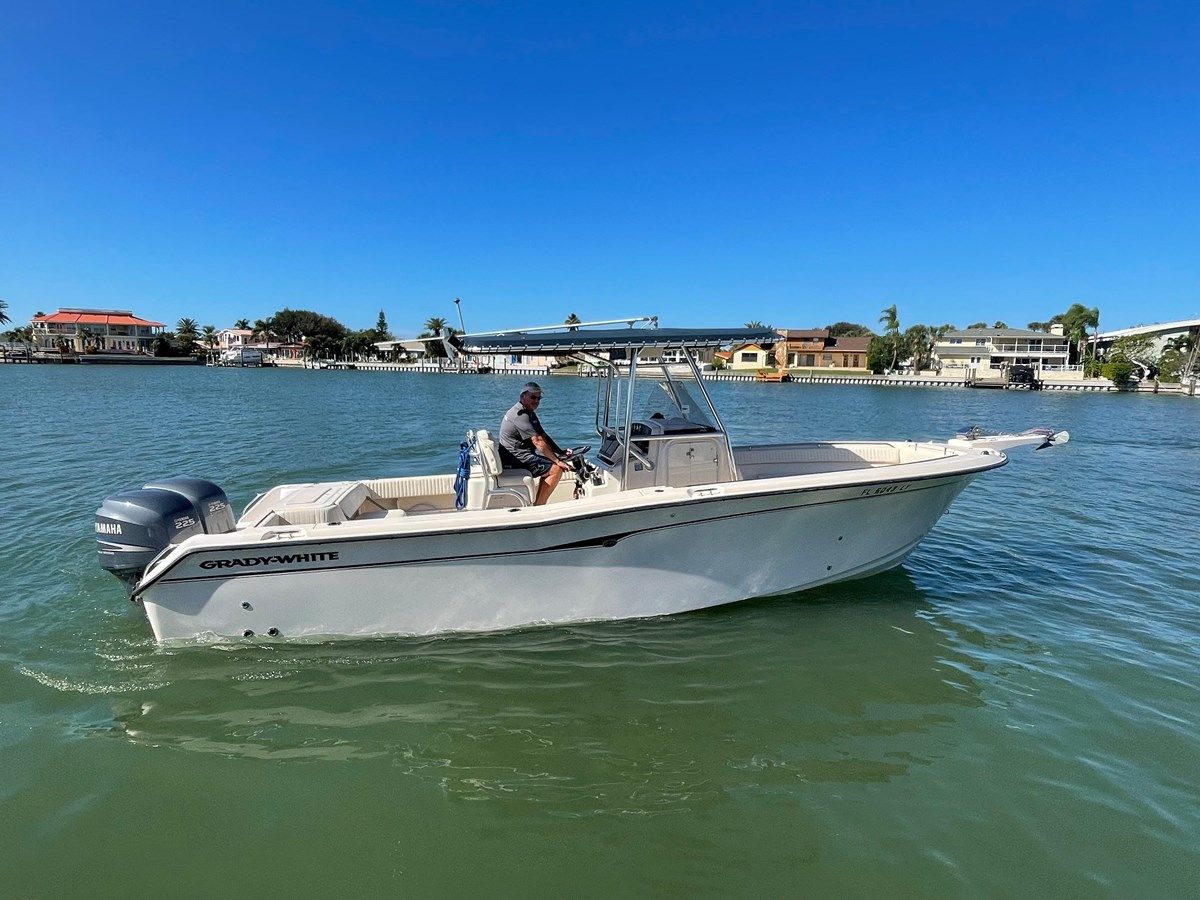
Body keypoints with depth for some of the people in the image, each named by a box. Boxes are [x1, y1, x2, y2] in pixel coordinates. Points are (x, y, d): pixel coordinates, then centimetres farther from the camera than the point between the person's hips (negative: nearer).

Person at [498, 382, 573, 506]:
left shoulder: (530, 413, 17)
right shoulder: (520, 415, -18)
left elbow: (544, 436, 14)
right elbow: (538, 442, -23)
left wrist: (561, 452, 3)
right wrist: (558, 461, -21)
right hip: (516, 460, -11)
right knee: (556, 469, -15)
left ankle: (539, 504, 16)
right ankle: (538, 506, -12)